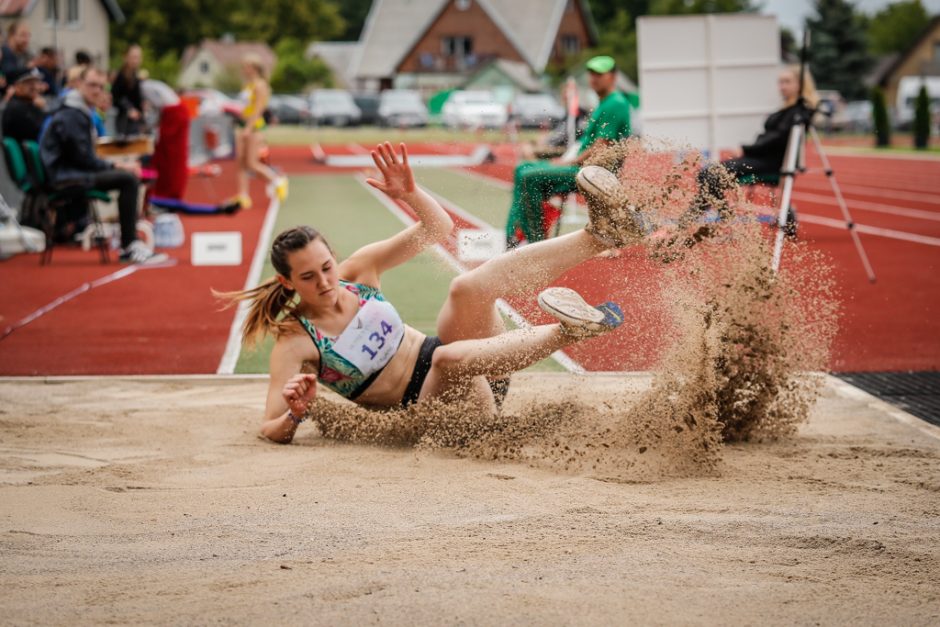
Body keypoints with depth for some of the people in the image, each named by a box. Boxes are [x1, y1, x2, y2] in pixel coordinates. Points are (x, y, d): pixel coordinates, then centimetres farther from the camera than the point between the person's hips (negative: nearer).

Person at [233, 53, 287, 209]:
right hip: (244, 126, 9)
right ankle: (243, 196, 3)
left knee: (252, 164, -7)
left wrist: (249, 127, -25)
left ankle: (278, 181, 10)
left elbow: (258, 109, -18)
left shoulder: (260, 85, -11)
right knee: (241, 162, 3)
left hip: (254, 126, -9)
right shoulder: (248, 85, 15)